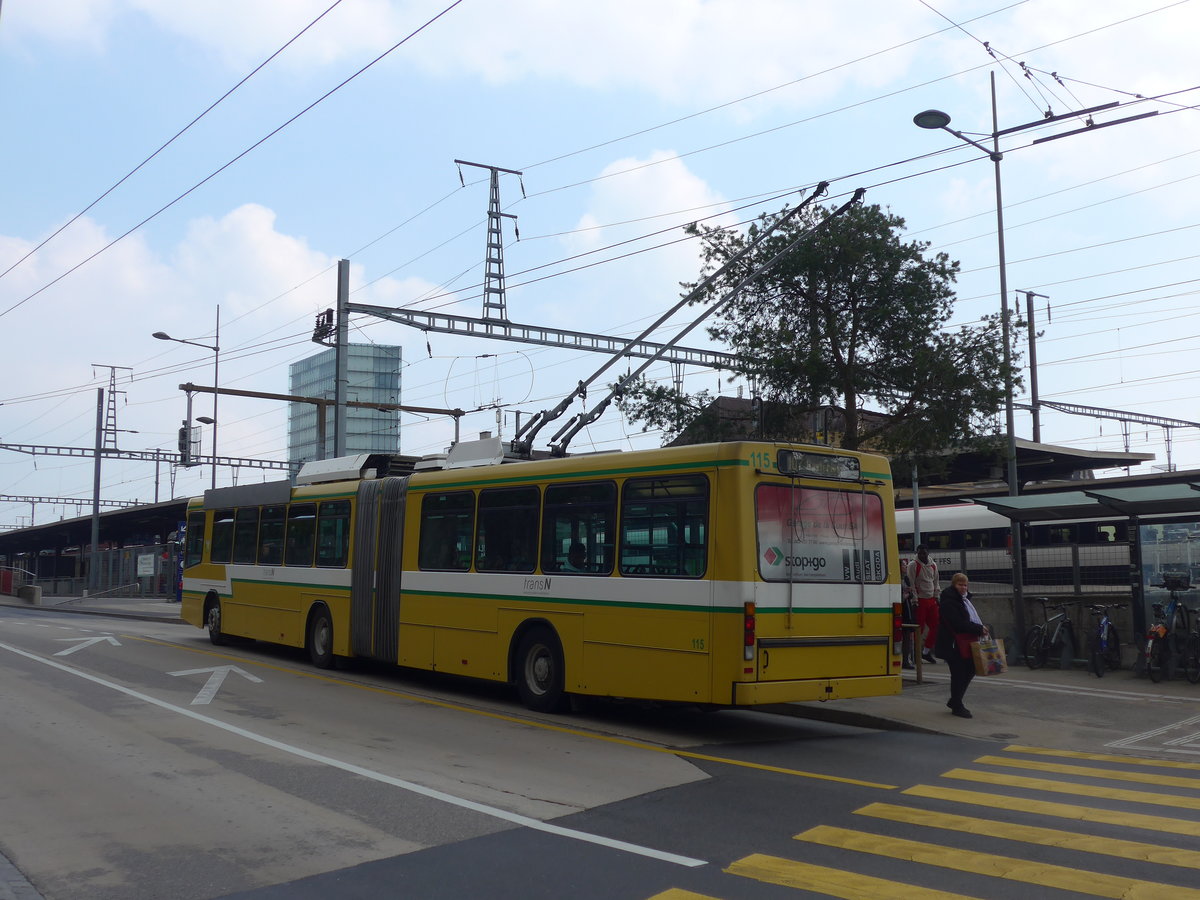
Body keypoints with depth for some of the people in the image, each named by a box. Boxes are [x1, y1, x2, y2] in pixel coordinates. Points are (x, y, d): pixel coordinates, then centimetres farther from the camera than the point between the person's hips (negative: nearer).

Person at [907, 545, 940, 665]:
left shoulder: (933, 565, 13)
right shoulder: (913, 565, -7)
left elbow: (936, 582, 20)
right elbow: (911, 583, -10)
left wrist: (936, 596, 11)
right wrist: (914, 598, -15)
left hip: (931, 600, 6)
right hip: (920, 600, -6)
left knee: (935, 625, 6)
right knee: (919, 627, -5)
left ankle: (926, 651, 18)